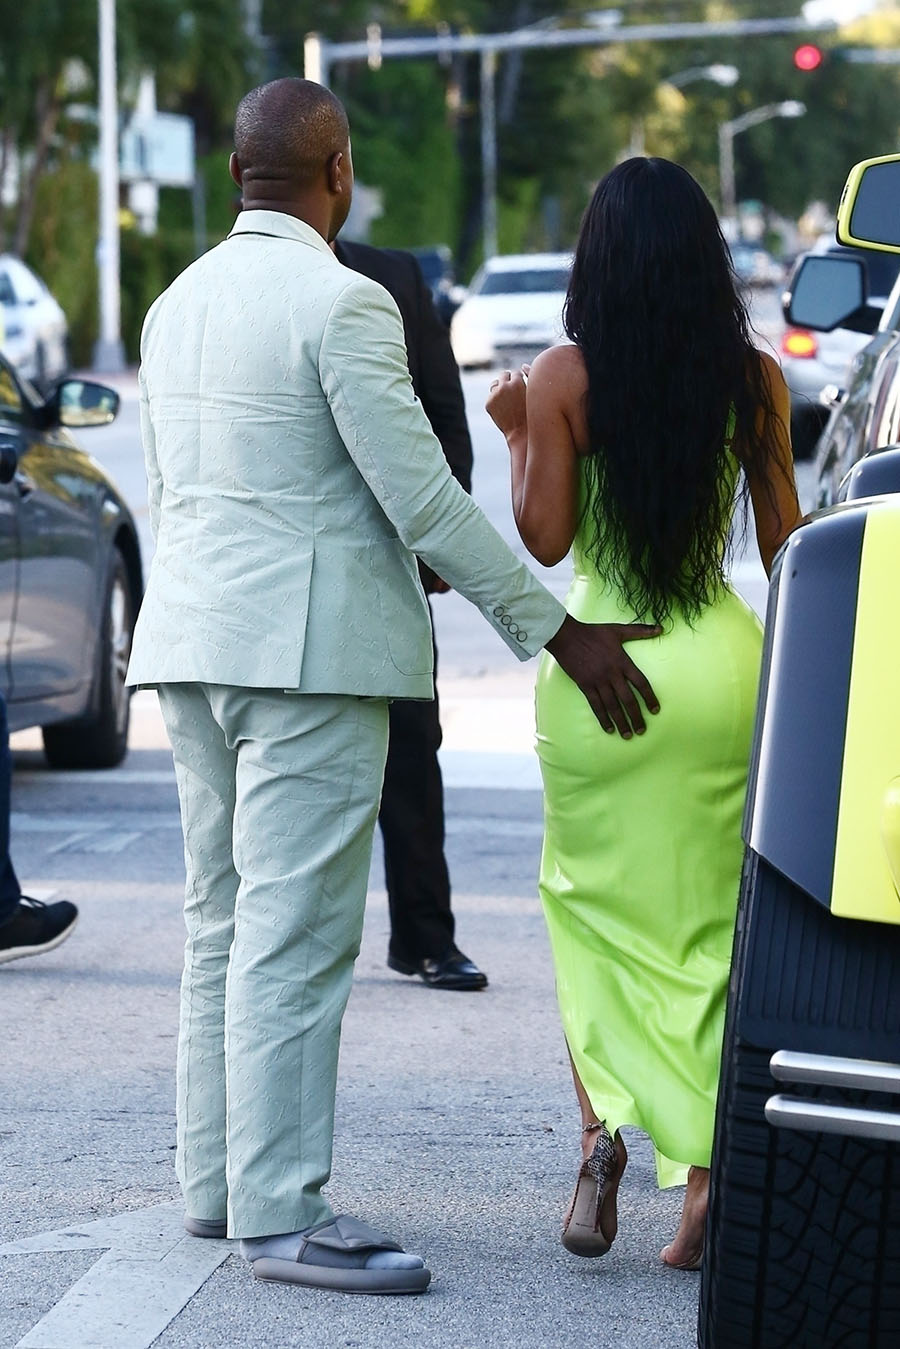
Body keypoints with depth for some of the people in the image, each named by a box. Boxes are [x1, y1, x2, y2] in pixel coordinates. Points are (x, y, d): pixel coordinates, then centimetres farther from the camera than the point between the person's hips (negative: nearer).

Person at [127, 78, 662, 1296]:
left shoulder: (177, 304, 12)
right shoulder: (341, 304, -13)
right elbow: (422, 499, -16)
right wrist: (559, 632, -11)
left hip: (195, 645, 9)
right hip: (309, 649, -9)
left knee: (225, 922, 14)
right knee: (295, 935, -9)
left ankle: (216, 1181, 18)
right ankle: (282, 1215, -10)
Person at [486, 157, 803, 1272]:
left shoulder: (562, 379, -6)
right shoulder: (754, 380, 1)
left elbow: (543, 540, -7)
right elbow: (783, 543, 6)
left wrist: (514, 433, 7)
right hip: (721, 664, 2)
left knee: (592, 909, 14)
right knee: (709, 925, 8)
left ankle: (600, 1128, -6)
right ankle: (708, 1174, 2)